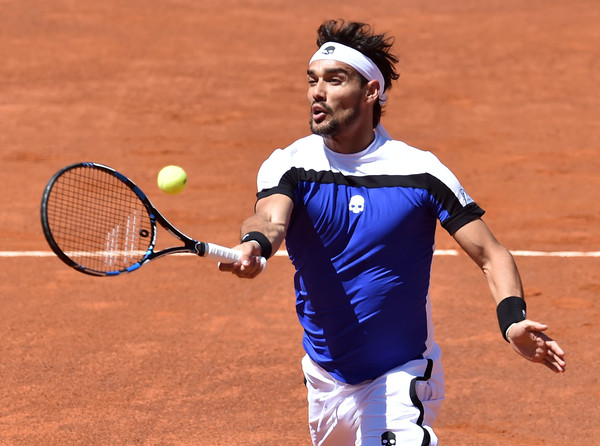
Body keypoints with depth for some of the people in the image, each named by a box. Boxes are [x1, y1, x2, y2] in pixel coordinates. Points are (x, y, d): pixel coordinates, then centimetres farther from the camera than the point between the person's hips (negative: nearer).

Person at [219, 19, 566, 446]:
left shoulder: (419, 171, -10)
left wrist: (513, 319, -29)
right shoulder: (290, 165, -6)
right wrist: (254, 244, -52)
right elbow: (271, 219, -27)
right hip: (325, 377, 4)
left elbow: (490, 254, -9)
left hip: (401, 379, -4)